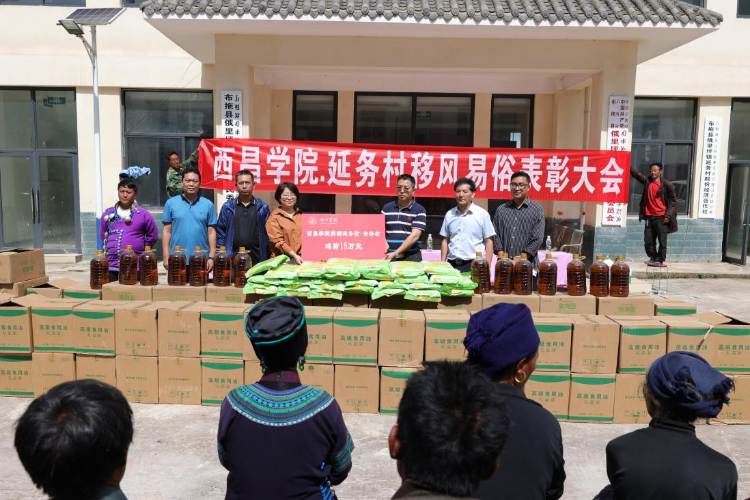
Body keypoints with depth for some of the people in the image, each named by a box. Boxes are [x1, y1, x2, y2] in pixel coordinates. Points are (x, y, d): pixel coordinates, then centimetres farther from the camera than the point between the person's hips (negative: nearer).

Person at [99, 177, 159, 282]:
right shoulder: (108, 214, 9)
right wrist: (108, 251, 16)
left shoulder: (144, 214, -1)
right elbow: (103, 236, 21)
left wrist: (139, 249, 6)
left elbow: (152, 236, 6)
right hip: (111, 266, 3)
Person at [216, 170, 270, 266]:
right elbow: (220, 232, 9)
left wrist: (268, 259, 0)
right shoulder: (227, 207, 8)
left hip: (256, 259, 0)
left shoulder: (262, 207, 7)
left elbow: (268, 233, 6)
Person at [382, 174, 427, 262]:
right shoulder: (387, 208, 10)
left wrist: (395, 253, -17)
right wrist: (384, 244, -12)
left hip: (411, 257, -2)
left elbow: (415, 236, -10)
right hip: (389, 256, 3)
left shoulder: (419, 210, -2)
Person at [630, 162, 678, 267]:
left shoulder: (667, 184, -4)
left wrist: (668, 215, -10)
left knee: (662, 240, 1)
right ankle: (653, 258, 24)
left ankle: (660, 260, 9)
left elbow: (673, 200, -3)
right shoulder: (647, 181, 8)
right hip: (649, 217, 4)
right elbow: (636, 173, 8)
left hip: (661, 217, -4)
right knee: (648, 240, 8)